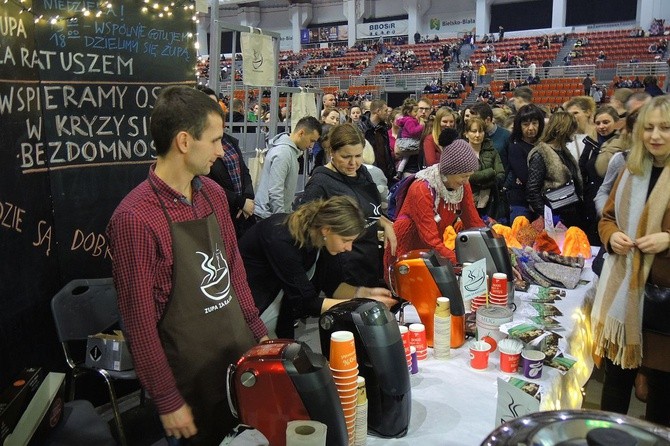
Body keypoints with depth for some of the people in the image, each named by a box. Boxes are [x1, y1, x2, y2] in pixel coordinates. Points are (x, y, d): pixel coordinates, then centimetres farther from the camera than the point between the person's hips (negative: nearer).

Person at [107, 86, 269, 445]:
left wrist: (258, 331, 11)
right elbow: (139, 320, -17)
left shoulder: (213, 194, 1)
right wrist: (168, 401, -11)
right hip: (193, 379, -6)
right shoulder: (135, 219, -21)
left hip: (245, 355, 7)